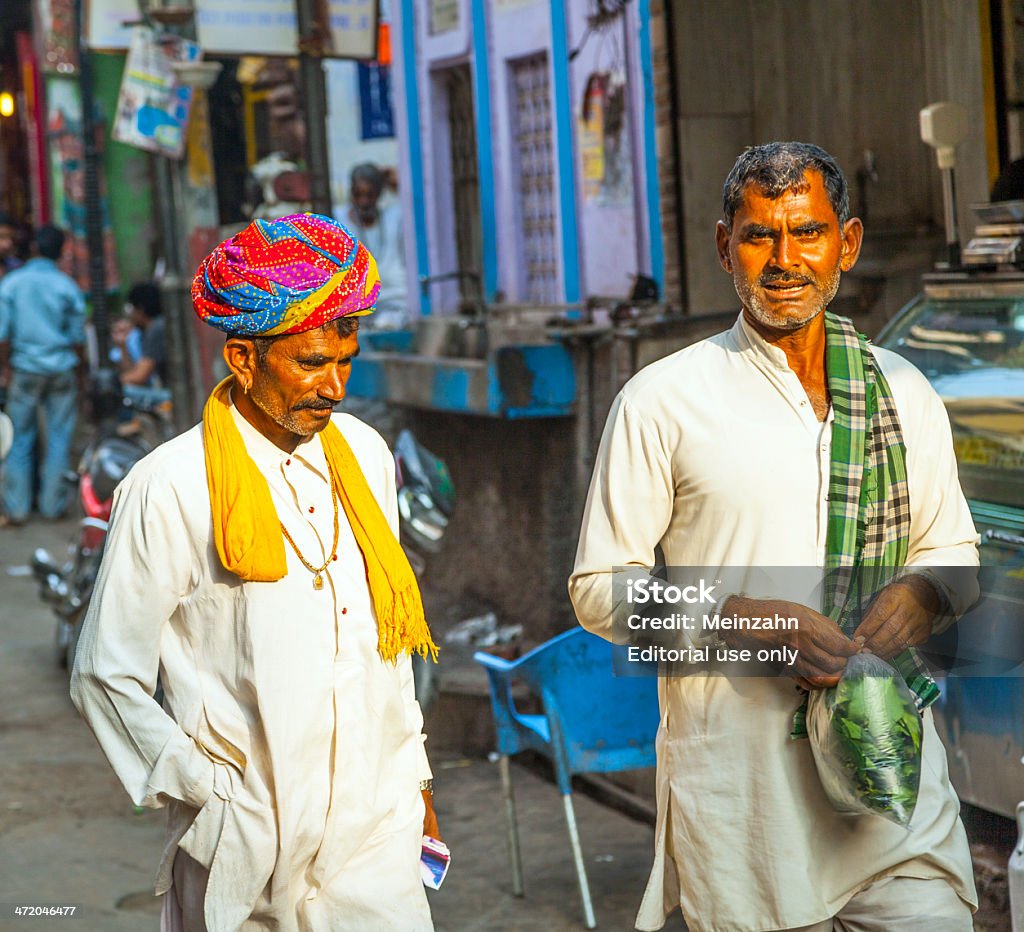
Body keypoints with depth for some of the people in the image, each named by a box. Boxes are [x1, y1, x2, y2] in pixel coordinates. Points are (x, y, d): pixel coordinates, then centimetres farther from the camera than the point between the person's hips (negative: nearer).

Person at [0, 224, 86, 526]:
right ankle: (53, 504, 9)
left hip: (25, 369, 0)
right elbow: (77, 337, 1)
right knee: (59, 438, 7)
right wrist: (81, 373, 11)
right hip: (62, 369, 0)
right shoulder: (67, 287, -2)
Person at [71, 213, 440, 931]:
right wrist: (211, 797, -10)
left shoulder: (365, 455, 7)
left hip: (377, 825, 4)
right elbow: (106, 677, -6)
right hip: (247, 842, -4)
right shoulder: (171, 488, -10)